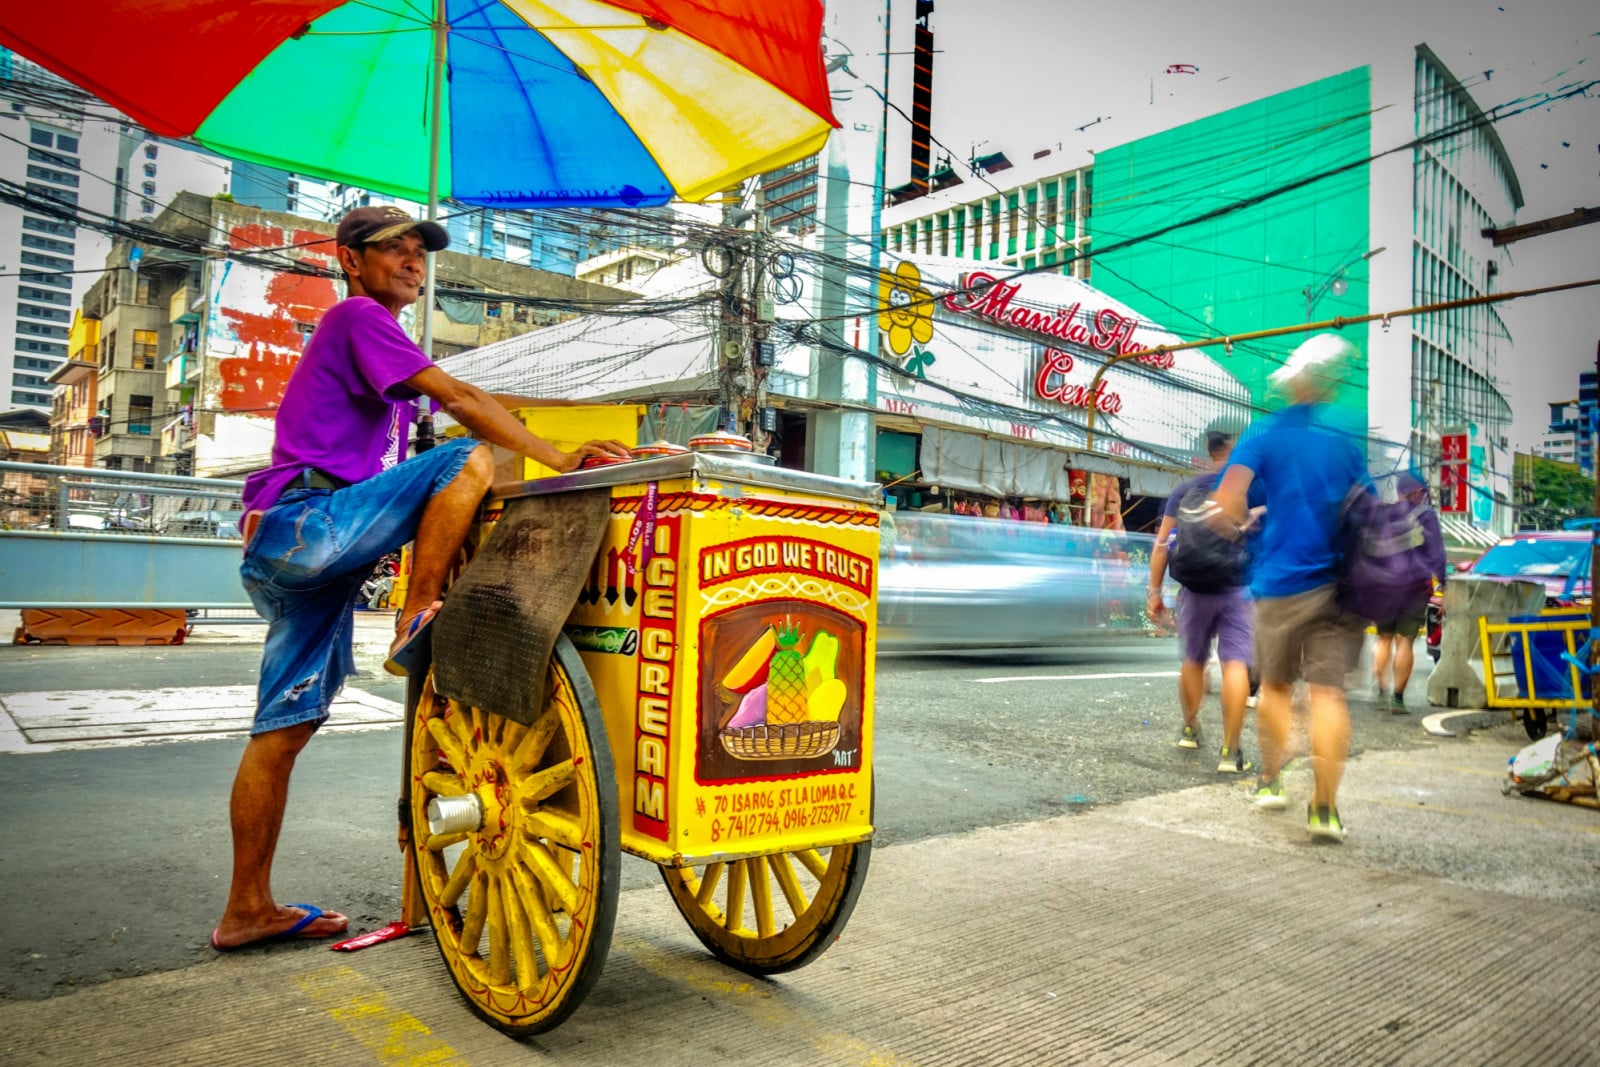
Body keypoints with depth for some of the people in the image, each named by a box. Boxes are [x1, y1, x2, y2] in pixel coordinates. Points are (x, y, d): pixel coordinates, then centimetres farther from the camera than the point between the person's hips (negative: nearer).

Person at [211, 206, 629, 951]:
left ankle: (248, 909, 17)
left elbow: (389, 472, 21)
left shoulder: (367, 334, 29)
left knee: (285, 729, 10)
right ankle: (417, 624, -18)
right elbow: (458, 398, -13)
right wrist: (557, 460, -19)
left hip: (292, 552, 10)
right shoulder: (356, 316, 0)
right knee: (470, 459, -21)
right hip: (307, 523, -10)